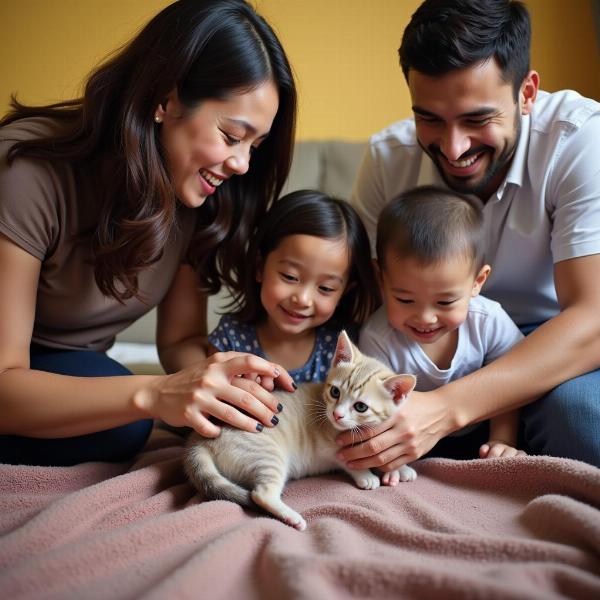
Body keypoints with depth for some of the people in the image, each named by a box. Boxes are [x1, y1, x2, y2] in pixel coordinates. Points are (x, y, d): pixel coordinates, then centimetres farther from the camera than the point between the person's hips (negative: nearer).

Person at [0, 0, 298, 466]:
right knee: (121, 425, -32)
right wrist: (152, 395, -44)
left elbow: (181, 339, -5)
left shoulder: (197, 194, -11)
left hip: (70, 374, 6)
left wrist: (217, 383, -28)